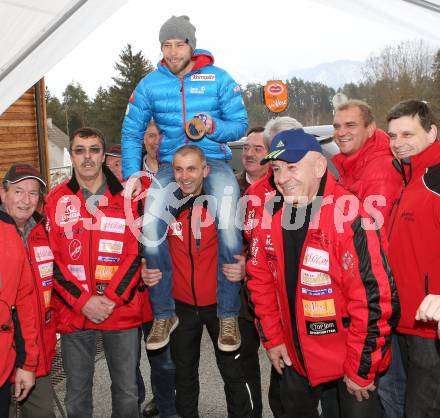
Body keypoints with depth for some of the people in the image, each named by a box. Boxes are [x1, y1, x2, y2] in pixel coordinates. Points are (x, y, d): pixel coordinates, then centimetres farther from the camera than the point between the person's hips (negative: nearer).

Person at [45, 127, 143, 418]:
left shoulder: (126, 196, 1)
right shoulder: (57, 200, 2)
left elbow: (136, 253, -3)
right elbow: (52, 259, -2)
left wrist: (111, 298, -13)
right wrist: (83, 302, -12)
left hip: (123, 312, 0)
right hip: (73, 313, 1)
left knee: (128, 393, 12)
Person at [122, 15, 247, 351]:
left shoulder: (219, 79, 1)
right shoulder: (150, 84, 5)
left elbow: (240, 124, 2)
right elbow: (131, 132, 9)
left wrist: (212, 127, -19)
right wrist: (132, 175, -2)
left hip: (214, 161, -2)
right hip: (171, 165, 2)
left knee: (228, 226, -28)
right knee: (150, 227, -22)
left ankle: (229, 315, -10)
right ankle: (164, 315, -3)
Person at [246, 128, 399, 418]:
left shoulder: (348, 218, -26)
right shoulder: (270, 217, -6)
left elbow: (374, 297, -25)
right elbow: (260, 281, 6)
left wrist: (362, 368, -18)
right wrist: (272, 338, 6)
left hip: (353, 360, -6)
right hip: (296, 356, 6)